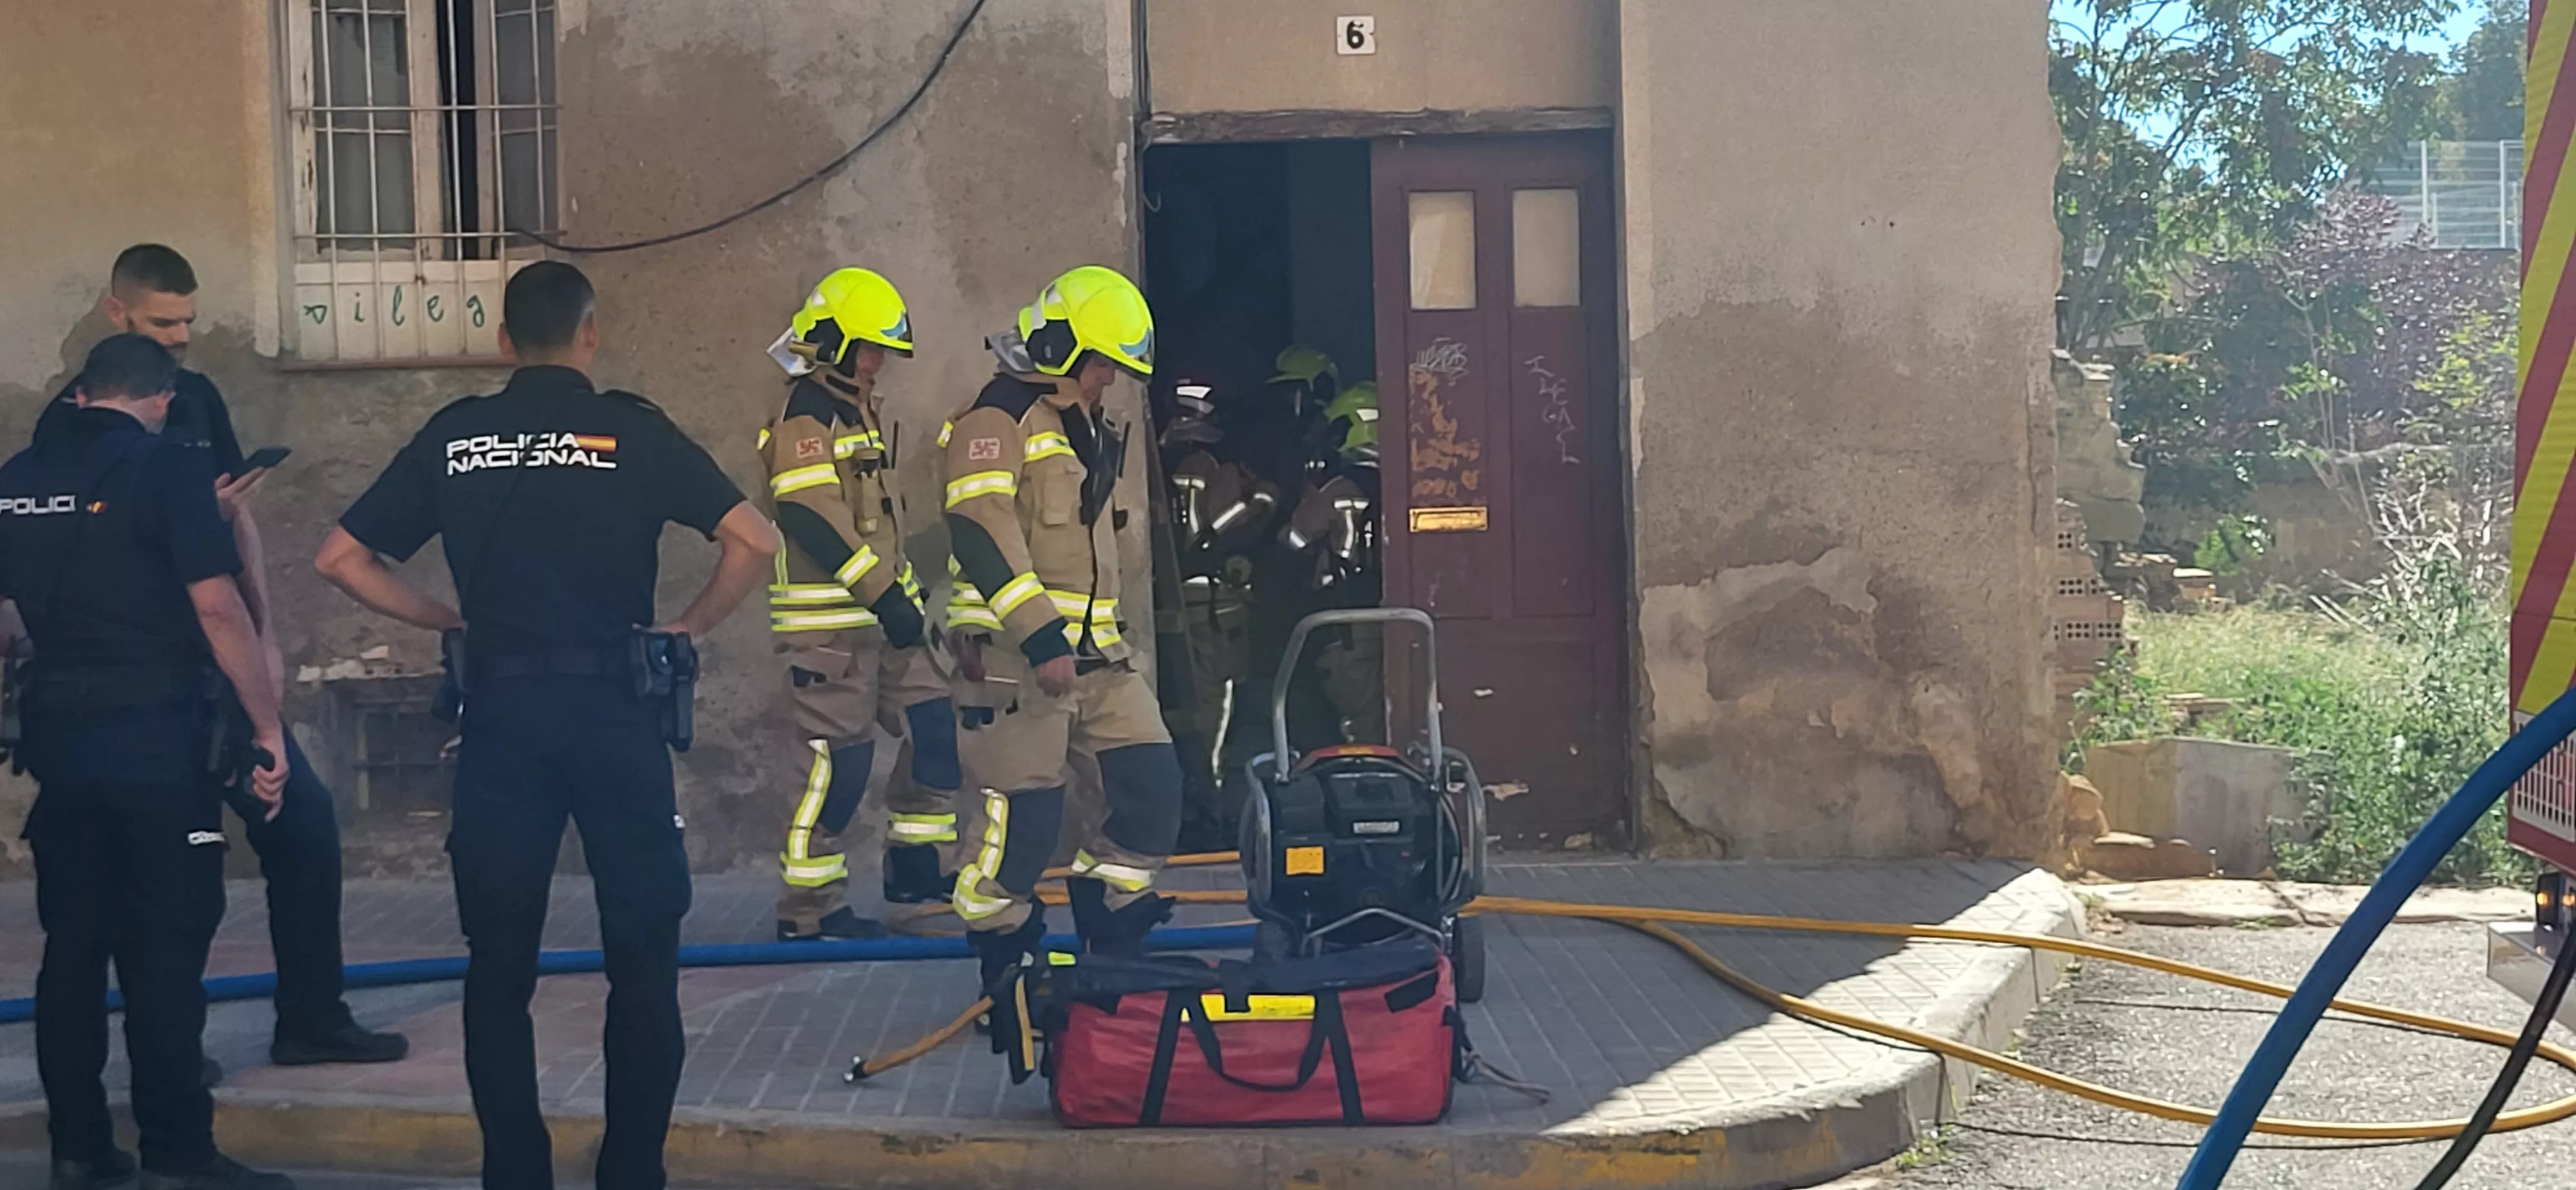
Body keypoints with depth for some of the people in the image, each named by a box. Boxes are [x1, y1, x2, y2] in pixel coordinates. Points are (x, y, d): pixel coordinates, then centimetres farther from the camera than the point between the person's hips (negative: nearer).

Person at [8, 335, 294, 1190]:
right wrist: (269, 730, -11)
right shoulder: (165, 467, -9)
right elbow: (218, 606, -15)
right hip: (156, 731, -6)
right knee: (165, 949, -2)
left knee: (73, 943, 11)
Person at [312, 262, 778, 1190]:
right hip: (615, 705, -2)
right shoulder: (633, 431, 0)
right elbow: (753, 540, -8)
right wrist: (691, 626, 5)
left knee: (498, 963, 12)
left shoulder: (453, 436, 7)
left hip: (499, 712, 2)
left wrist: (448, 620, 14)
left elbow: (341, 559, 9)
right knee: (641, 957, 8)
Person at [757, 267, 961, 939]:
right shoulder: (806, 416, -13)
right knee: (838, 760, -7)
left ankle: (913, 870, 19)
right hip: (827, 621, -10)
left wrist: (908, 591, 23)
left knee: (938, 728, 9)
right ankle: (806, 909, 2)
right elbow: (811, 520, -24)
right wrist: (882, 594, -26)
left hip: (877, 615, 10)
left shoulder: (862, 414, 18)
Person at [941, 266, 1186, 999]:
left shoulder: (1083, 428, 22)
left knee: (1152, 778, 1)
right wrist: (1040, 634, -26)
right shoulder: (999, 419, -8)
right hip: (1014, 653, -9)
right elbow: (980, 533, -21)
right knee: (1022, 814, -7)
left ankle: (1112, 944, 13)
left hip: (1092, 653, 9)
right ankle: (1005, 976, 8)